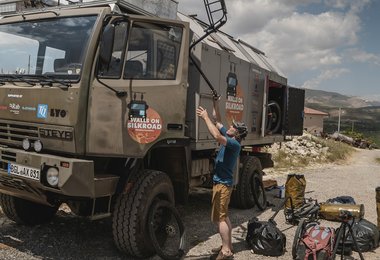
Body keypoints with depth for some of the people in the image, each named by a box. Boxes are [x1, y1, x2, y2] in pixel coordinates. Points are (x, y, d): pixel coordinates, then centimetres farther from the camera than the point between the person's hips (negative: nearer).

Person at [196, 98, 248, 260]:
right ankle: (228, 246, 25)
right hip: (221, 182, 10)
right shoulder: (229, 138, 8)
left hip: (222, 184, -10)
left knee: (219, 218, -6)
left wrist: (205, 117, -28)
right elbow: (217, 121, 13)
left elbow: (217, 136, -35)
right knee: (223, 216, 16)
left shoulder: (235, 144, -17)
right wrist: (215, 102, 6)